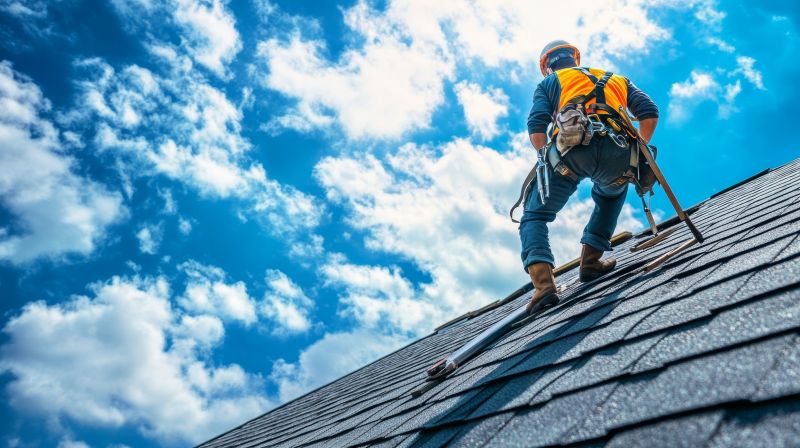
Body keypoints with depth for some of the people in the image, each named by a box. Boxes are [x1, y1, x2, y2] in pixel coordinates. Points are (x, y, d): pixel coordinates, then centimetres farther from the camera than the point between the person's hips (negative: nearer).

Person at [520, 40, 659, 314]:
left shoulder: (549, 83, 27)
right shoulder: (617, 79, 38)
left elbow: (537, 126, 8)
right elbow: (650, 113, 24)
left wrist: (548, 160, 18)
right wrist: (638, 151, 33)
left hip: (571, 149, -3)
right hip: (617, 155, 3)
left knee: (534, 217, 13)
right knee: (612, 193, 37)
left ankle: (543, 284, -11)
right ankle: (590, 261, 26)